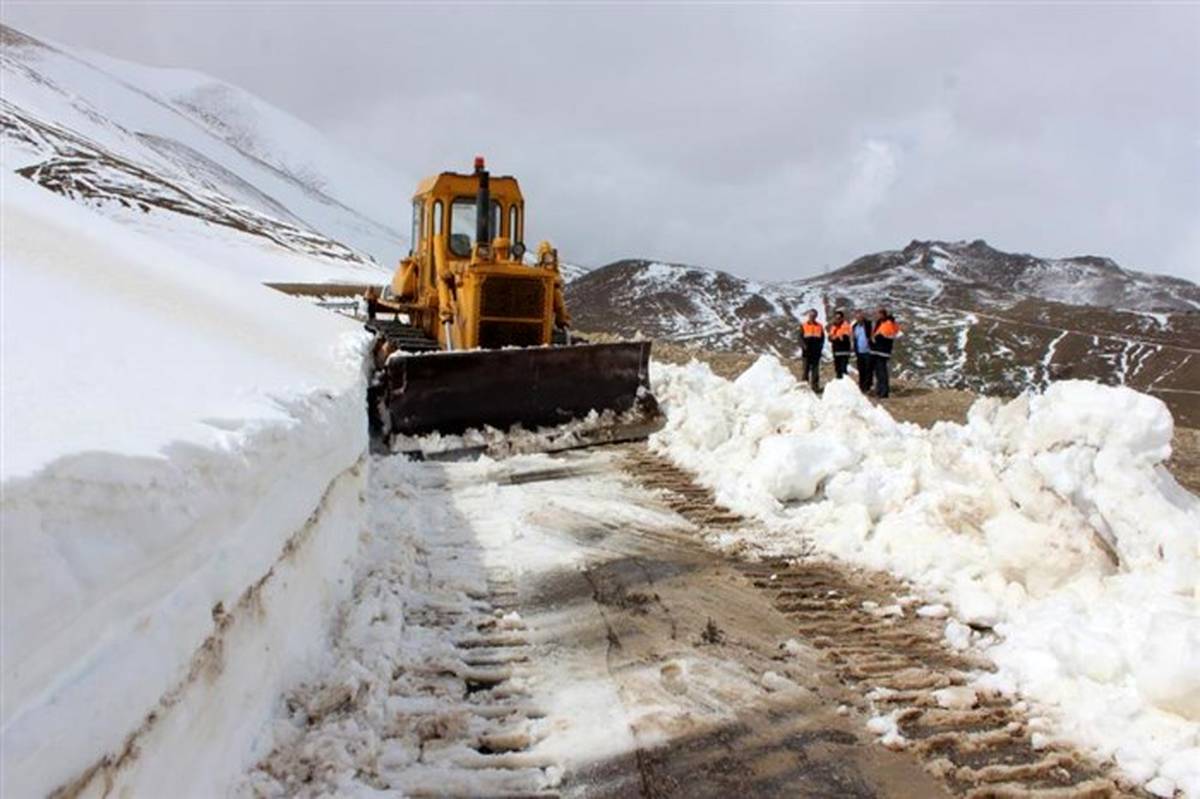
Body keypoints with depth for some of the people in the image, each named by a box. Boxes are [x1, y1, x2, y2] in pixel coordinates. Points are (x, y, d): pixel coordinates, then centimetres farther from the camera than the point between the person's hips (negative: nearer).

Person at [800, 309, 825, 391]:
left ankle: (815, 385, 4)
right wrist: (804, 345, -14)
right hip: (807, 351, -1)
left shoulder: (819, 326, 11)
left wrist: (820, 346, -7)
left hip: (816, 351, 1)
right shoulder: (803, 326, 7)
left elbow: (822, 338, 9)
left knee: (815, 369, 2)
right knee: (806, 368, -1)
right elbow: (801, 337, 1)